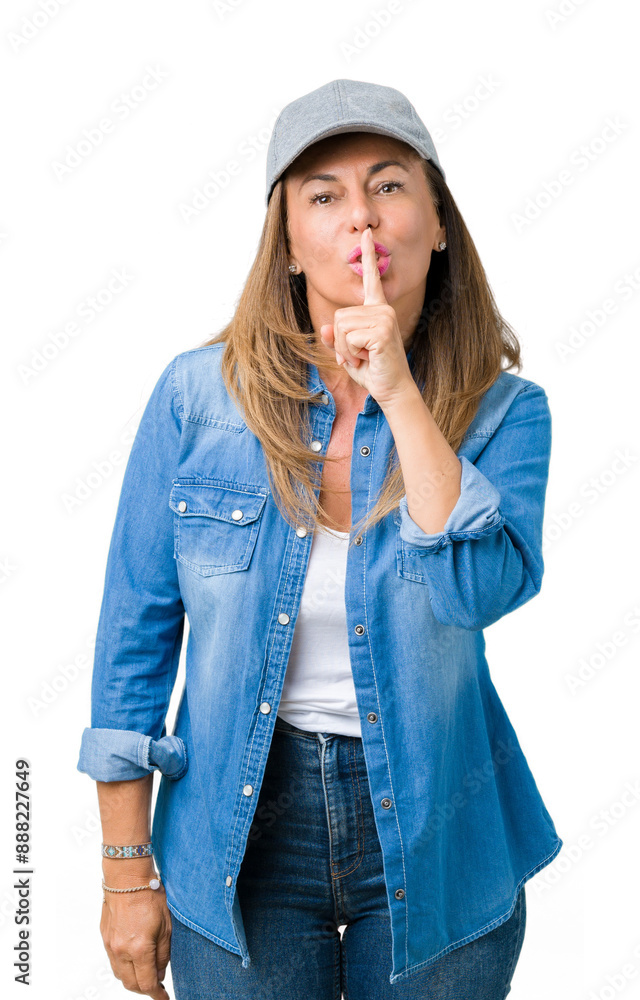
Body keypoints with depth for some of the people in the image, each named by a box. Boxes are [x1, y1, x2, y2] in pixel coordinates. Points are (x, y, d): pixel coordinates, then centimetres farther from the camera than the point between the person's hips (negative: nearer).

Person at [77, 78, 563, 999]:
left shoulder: (502, 410, -8)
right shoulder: (198, 395, -9)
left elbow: (485, 590, -25)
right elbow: (136, 631, -5)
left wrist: (398, 394, -25)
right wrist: (129, 872, -3)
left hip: (432, 843, 1)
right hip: (242, 832, 0)